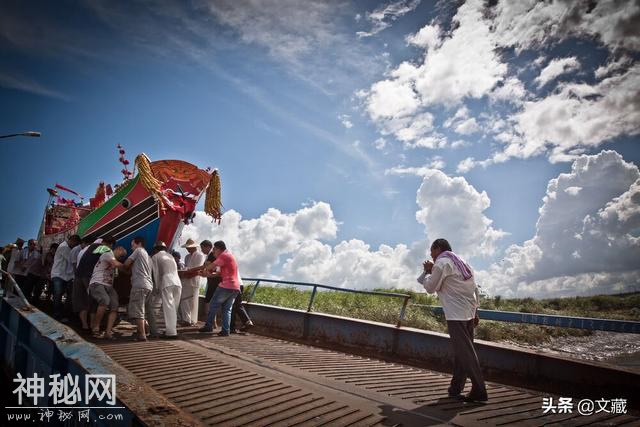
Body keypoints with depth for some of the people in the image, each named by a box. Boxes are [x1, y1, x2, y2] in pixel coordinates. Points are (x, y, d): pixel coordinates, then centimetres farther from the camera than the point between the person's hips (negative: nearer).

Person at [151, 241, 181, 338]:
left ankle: (171, 332, -12)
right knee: (174, 307, 10)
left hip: (166, 283, -5)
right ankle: (172, 329, 12)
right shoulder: (170, 256, 29)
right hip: (177, 282, 5)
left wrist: (158, 286, 11)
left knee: (168, 307, -7)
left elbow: (156, 273, 7)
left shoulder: (155, 257, 14)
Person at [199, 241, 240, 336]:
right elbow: (220, 273, 24)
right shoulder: (229, 256, 25)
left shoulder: (224, 255, -6)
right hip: (236, 287, 9)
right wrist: (208, 273, 16)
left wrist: (205, 269, 11)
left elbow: (212, 266, -10)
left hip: (226, 286, -9)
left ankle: (208, 326, 8)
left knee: (213, 305, 4)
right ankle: (226, 330, 2)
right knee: (227, 309, 8)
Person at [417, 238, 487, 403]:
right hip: (469, 313, 9)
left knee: (465, 352, -6)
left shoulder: (441, 263, -7)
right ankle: (456, 387, 19)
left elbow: (430, 288, -4)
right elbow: (475, 290, 18)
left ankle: (479, 390, -6)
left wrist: (427, 271, 10)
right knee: (462, 351, 12)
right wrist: (475, 312, 20)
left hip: (456, 315, -9)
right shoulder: (461, 263, 19)